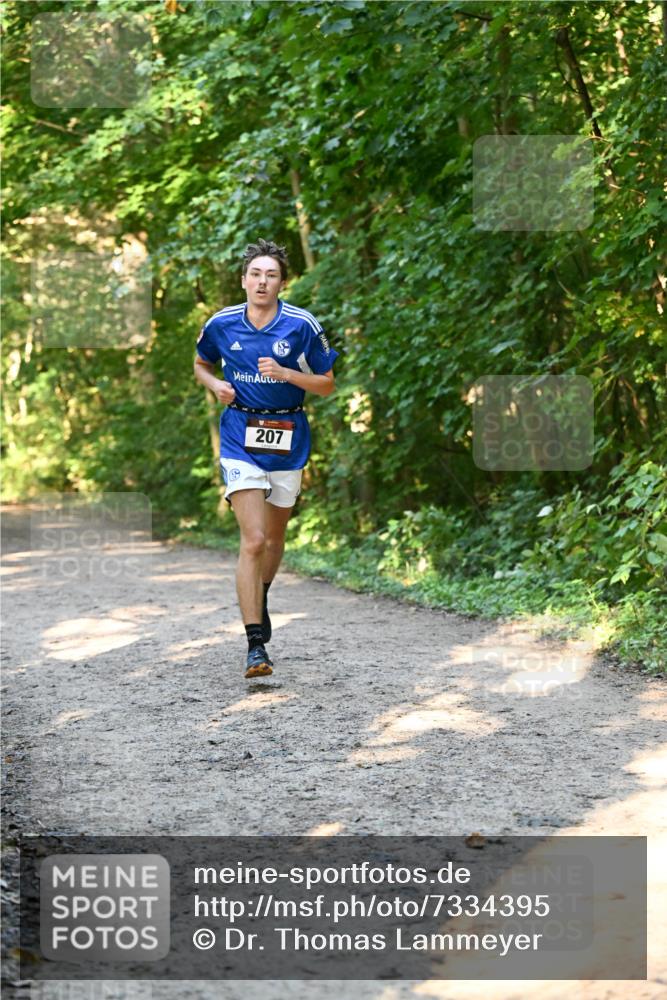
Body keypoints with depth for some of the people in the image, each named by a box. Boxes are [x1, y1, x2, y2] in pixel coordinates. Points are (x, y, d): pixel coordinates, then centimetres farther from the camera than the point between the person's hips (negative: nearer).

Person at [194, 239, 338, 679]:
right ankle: (256, 645, -15)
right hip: (241, 437, -1)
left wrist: (285, 373, -17)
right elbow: (202, 364, 18)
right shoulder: (221, 324, -2)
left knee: (274, 538, 16)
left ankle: (261, 596, 49)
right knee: (253, 540, -15)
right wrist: (216, 385, -4)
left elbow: (327, 384, -1)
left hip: (288, 439, 1)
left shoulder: (303, 325, -7)